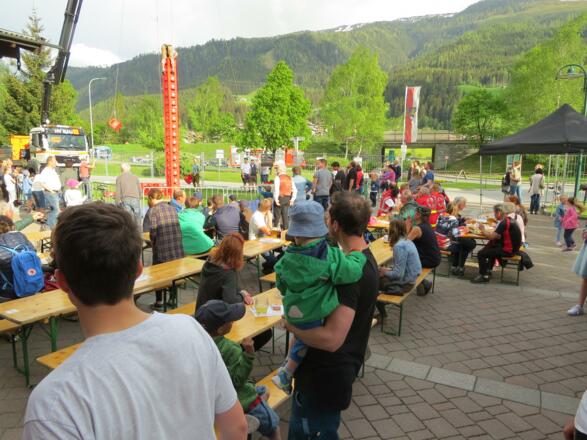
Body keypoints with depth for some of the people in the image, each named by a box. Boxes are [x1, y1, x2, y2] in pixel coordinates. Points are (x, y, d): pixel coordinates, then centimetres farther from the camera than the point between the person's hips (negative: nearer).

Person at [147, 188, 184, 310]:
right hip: (177, 247, 5)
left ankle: (159, 302, 20)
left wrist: (153, 243, 6)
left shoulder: (153, 210, -7)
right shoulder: (172, 208, 8)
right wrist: (175, 241, 15)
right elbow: (178, 227, 5)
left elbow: (153, 231, -12)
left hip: (162, 248, -4)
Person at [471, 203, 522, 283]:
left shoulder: (504, 223, -22)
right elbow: (496, 236, 11)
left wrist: (483, 230, -7)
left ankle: (484, 276, 0)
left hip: (508, 250, -10)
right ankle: (488, 270, 34)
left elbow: (491, 237, -23)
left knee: (481, 254, -11)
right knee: (491, 247, 31)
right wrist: (486, 232, -1)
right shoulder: (508, 220, 9)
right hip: (512, 247, 10)